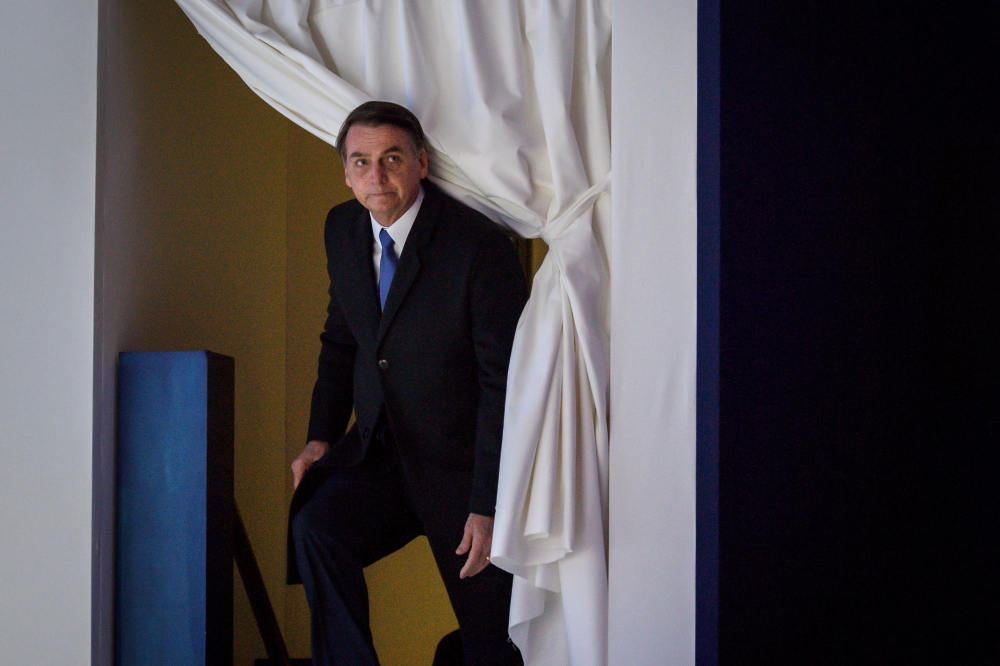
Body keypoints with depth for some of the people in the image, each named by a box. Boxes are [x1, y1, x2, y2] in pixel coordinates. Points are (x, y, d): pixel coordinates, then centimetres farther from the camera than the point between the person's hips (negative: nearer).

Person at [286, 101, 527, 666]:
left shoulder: (480, 245, -18)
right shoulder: (342, 228, 2)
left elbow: (504, 380, -17)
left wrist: (488, 504, -19)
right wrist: (322, 436, 3)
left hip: (461, 459, -4)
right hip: (377, 451, 5)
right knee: (314, 526, -24)